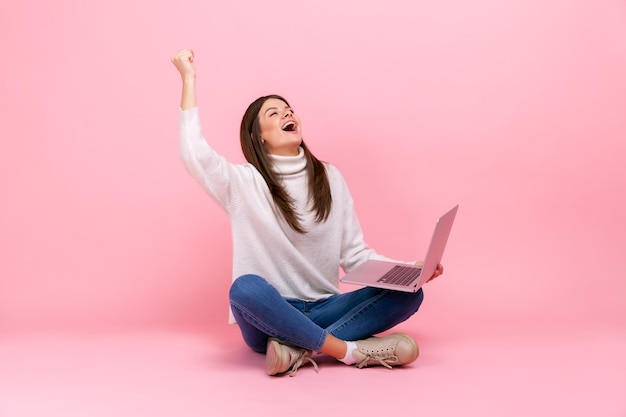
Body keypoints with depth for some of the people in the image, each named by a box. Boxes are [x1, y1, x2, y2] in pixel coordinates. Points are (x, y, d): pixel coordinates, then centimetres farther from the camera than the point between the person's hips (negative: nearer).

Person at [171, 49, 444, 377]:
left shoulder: (329, 178, 11)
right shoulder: (244, 183, 0)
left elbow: (354, 253, 9)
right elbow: (194, 153, -18)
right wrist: (188, 78, -11)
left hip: (321, 311, 4)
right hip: (267, 319, -3)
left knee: (408, 294, -18)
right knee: (245, 287, -37)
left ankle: (299, 348, -29)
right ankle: (349, 350, -29)